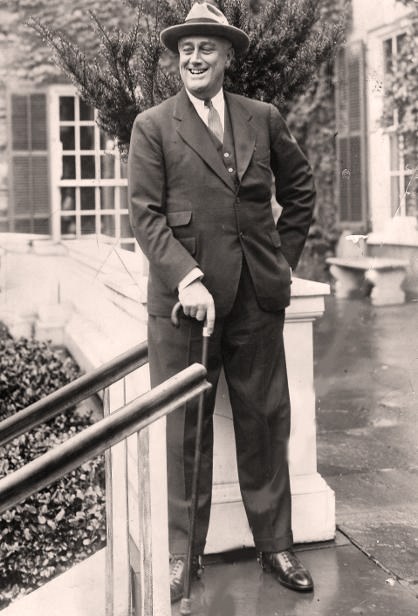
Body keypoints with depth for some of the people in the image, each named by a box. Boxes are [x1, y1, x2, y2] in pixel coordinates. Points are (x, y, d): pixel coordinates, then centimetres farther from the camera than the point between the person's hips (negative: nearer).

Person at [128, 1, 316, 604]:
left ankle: (276, 545, 24)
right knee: (185, 430, 5)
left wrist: (284, 256, 13)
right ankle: (183, 552, 20)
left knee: (264, 423, 10)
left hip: (257, 298, 3)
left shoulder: (264, 119, 10)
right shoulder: (153, 126, 1)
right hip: (185, 298, -2)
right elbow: (145, 213, -6)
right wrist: (187, 277, -18)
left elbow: (300, 187, 21)